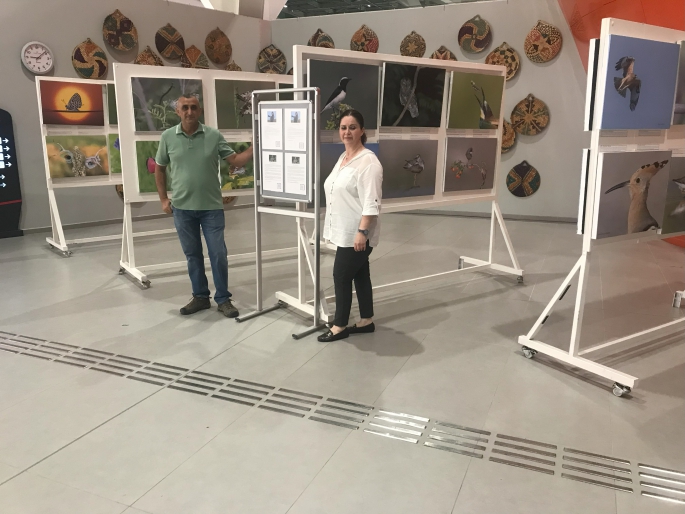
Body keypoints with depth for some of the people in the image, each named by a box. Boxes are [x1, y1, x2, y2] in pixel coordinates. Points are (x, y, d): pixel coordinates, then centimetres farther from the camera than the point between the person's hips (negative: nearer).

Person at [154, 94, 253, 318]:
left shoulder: (214, 135, -3)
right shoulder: (168, 137, 1)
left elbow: (235, 160, -2)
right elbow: (159, 168, 10)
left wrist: (254, 148, -18)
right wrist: (164, 199, 6)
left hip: (211, 207, -1)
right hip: (182, 208, 2)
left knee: (218, 254, 2)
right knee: (192, 255, 11)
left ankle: (223, 299, 15)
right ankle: (200, 297, 25)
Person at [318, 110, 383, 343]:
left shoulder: (368, 161, -16)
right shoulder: (343, 157, 14)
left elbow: (371, 203, -22)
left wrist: (362, 232, -25)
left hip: (356, 234, -9)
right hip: (345, 232, 9)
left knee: (342, 276, -2)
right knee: (359, 274, 15)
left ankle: (340, 326, 13)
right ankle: (367, 321, 26)